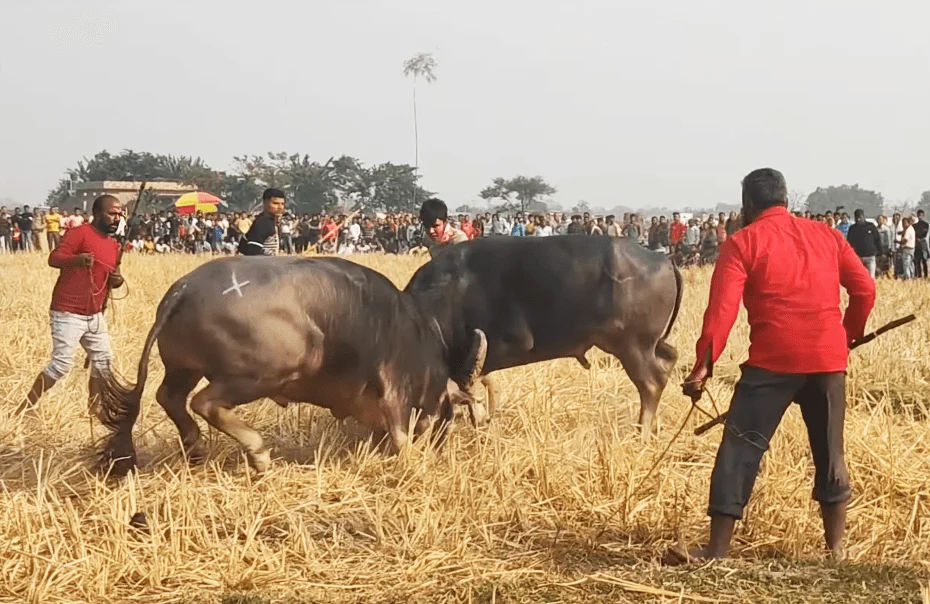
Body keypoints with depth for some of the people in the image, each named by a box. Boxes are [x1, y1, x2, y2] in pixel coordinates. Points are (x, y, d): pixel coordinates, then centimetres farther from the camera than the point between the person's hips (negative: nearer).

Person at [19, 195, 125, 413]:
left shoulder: (114, 245, 12)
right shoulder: (79, 233, -12)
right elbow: (53, 258, -24)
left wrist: (118, 280, -1)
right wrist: (77, 259, -45)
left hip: (94, 315, 8)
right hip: (68, 313, -8)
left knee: (103, 361, 9)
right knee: (62, 364, -13)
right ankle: (24, 409, -3)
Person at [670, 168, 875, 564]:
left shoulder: (743, 242, 1)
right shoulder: (827, 236, 14)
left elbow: (722, 308, -10)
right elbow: (865, 289, 12)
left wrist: (704, 365, -14)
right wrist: (849, 335, 27)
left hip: (773, 361, -4)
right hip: (828, 359, 4)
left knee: (741, 450, -1)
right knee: (829, 452, 16)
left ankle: (716, 552, -3)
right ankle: (837, 548, 20)